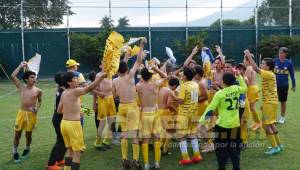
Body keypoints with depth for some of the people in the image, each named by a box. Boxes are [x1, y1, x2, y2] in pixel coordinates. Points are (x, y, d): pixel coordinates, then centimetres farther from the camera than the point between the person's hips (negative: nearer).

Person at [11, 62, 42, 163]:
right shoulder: (21, 87, -1)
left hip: (31, 114, -1)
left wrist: (37, 108, -7)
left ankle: (27, 149, 36)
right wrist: (21, 66, -6)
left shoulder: (38, 91, -3)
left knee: (28, 134, 11)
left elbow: (39, 101, 12)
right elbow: (13, 76, -8)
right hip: (21, 113, 1)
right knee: (17, 134, 5)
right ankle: (15, 152, 23)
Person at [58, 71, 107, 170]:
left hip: (64, 123, 8)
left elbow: (59, 110, 15)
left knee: (70, 149, 23)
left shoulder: (63, 93, 9)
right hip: (73, 124, -8)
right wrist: (102, 76, -32)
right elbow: (90, 88, -29)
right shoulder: (75, 91, -14)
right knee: (77, 151, 1)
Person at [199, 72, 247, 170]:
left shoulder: (219, 93, -13)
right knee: (234, 148, 15)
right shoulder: (236, 89, -2)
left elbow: (211, 108, -12)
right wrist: (239, 77, 29)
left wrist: (202, 120, -7)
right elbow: (245, 89, 23)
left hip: (222, 125, -4)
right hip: (235, 124, 5)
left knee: (221, 149, 8)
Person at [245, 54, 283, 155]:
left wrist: (249, 56, -23)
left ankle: (275, 147, 3)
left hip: (270, 102, -10)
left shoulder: (269, 74, -17)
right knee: (271, 124, 18)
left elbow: (256, 69, -29)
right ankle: (279, 144, 28)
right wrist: (264, 104, 19)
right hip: (270, 102, 10)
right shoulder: (269, 75, 12)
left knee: (266, 125, -4)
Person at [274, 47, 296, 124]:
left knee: (283, 101, 11)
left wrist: (293, 85, 7)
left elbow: (292, 74, 3)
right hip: (275, 85, 1)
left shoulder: (289, 63, -6)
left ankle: (282, 117, 25)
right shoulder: (275, 61, -5)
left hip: (284, 85, 0)